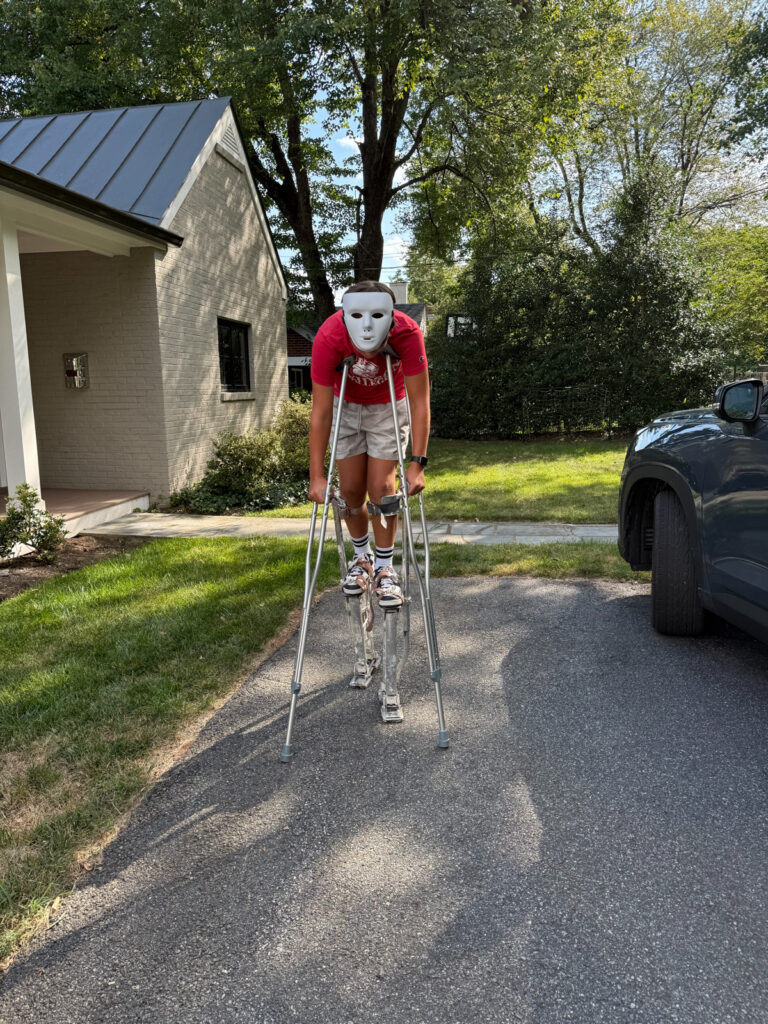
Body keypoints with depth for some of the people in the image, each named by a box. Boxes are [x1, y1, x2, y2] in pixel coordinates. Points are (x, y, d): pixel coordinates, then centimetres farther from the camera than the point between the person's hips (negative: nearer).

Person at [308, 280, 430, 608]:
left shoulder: (408, 334, -35)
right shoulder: (328, 338, -34)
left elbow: (420, 402, -29)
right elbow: (321, 412, -29)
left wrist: (417, 463, -33)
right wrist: (317, 476, -28)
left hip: (389, 407, -1)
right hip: (347, 406, 1)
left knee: (381, 488, -8)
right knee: (350, 490, 1)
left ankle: (384, 567, 10)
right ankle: (361, 557, 26)